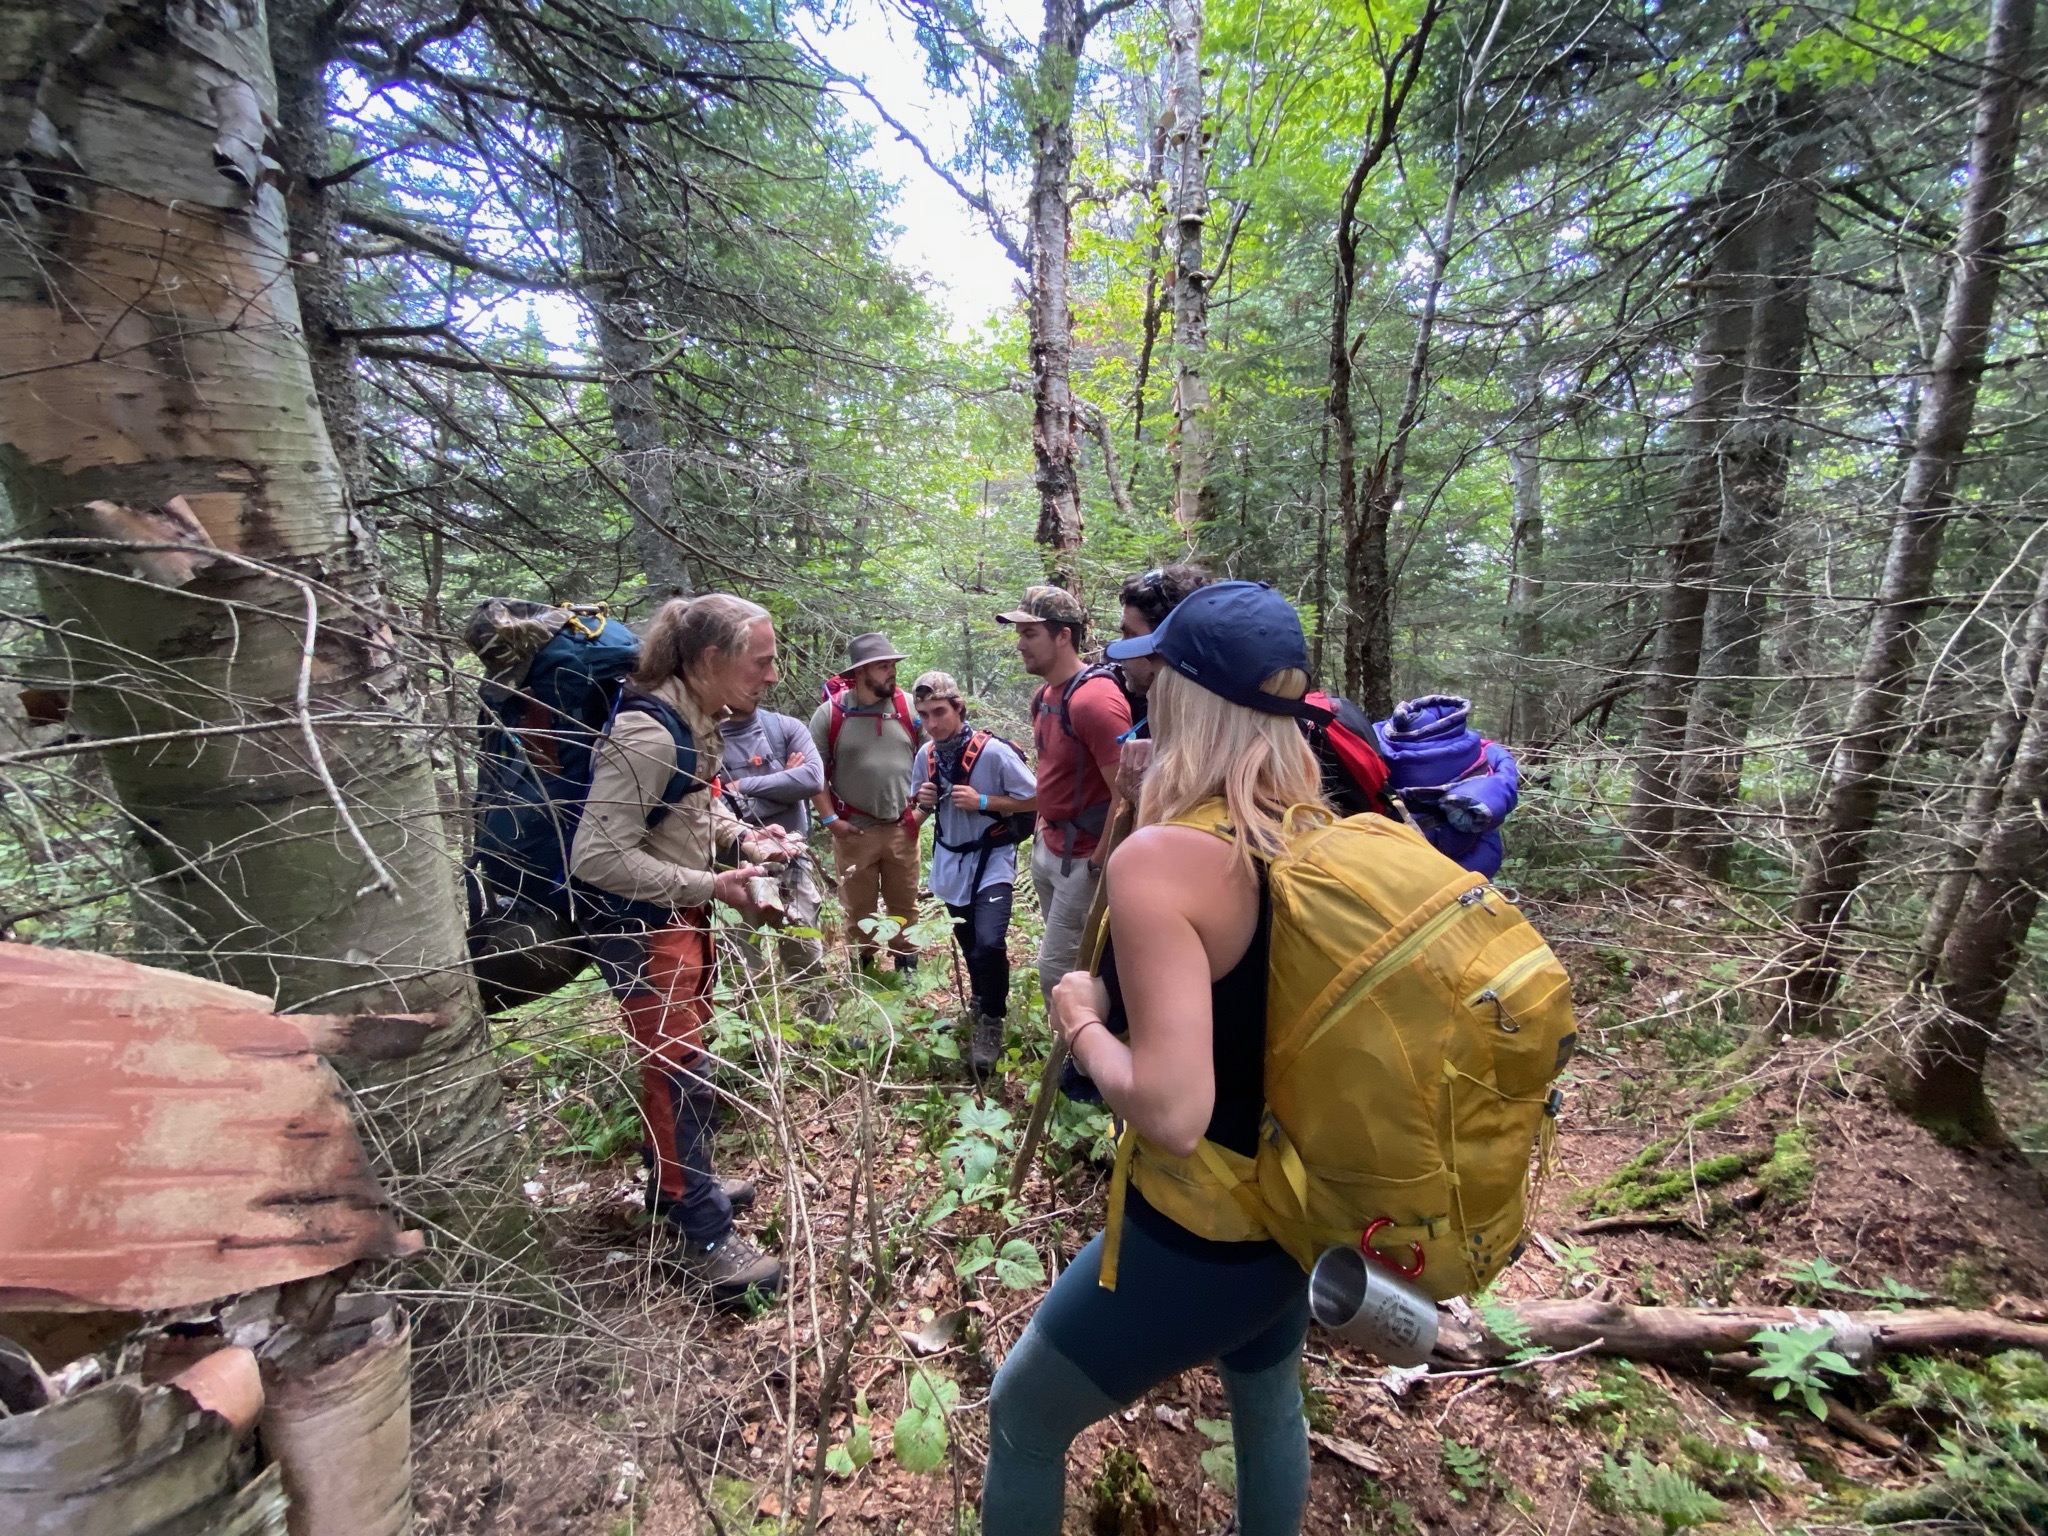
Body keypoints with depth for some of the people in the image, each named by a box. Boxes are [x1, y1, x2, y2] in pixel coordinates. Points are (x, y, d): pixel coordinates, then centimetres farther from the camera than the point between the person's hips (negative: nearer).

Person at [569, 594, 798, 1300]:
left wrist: (741, 836, -4)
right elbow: (598, 855, -29)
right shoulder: (646, 732, -28)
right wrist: (710, 885, -26)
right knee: (681, 1070, 0)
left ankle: (675, 1183, 42)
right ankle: (706, 1240, 16)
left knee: (682, 1052, 21)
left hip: (682, 911, 9)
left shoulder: (695, 718, 0)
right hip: (638, 922, -9)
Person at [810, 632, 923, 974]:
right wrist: (830, 819, -9)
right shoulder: (830, 713, -7)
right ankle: (859, 968, 33)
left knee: (904, 903, 15)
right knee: (857, 907, 14)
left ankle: (907, 964, 34)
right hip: (854, 830, -1)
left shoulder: (908, 707, -2)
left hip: (902, 828, 2)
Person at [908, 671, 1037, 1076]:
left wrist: (983, 802, -22)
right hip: (950, 861, 5)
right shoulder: (925, 755, -2)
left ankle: (992, 1023, 4)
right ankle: (982, 1005, 43)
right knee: (969, 945, 18)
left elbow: (1034, 799, -13)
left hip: (991, 861, -5)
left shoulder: (994, 751, -19)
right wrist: (924, 802, -9)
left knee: (989, 944, -19)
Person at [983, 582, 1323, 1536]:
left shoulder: (1159, 857, -30)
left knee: (1021, 1418, 20)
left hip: (1198, 1237, -7)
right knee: (1269, 1400, 35)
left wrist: (1082, 1021, -16)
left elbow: (1170, 1112, -33)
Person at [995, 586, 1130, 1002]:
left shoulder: (1095, 699, -23)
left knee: (1056, 969, -2)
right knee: (1076, 962, 20)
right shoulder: (1043, 695, 7)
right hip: (1048, 848, 9)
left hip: (1082, 859, -9)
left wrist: (1104, 864, -18)